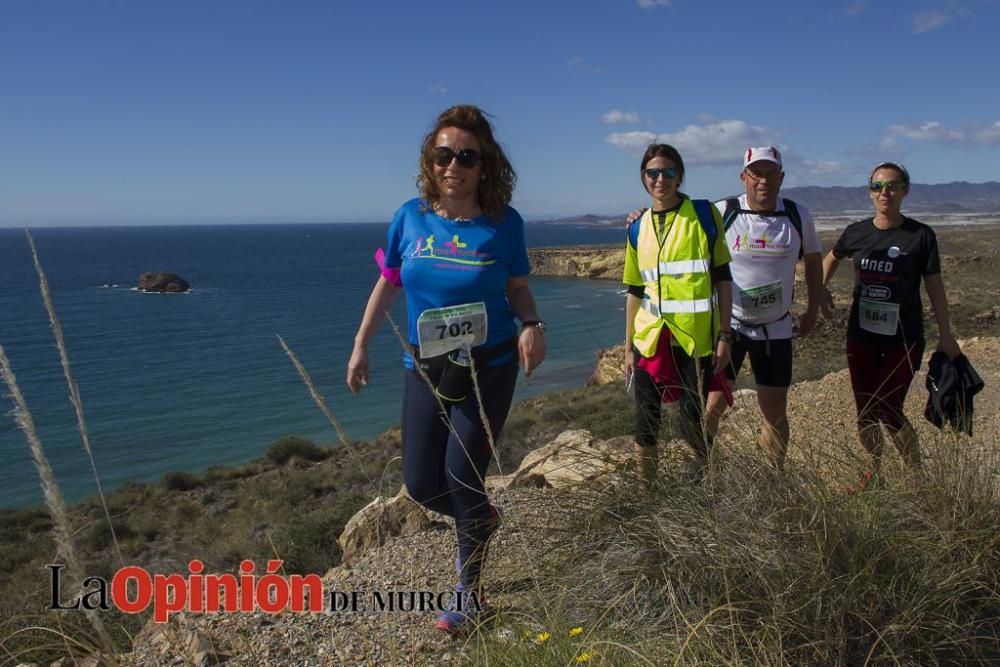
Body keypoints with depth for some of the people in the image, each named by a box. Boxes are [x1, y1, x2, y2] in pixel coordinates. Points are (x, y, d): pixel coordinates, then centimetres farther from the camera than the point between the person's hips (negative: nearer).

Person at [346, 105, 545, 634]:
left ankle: (468, 595, 22)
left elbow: (518, 290, 1)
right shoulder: (411, 217, -5)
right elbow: (387, 283, 6)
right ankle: (480, 520, 41)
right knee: (420, 484, 7)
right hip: (424, 368, 3)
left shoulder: (504, 223, -10)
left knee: (462, 478, 0)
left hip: (488, 369, -3)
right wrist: (360, 346, 6)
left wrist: (533, 325, -20)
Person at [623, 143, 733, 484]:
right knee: (645, 425, 7)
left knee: (693, 424, 1)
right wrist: (628, 347, 12)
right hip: (650, 339, 3)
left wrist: (724, 335, -6)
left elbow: (722, 278, -1)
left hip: (695, 337, -3)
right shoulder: (638, 227, 9)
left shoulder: (704, 214, -1)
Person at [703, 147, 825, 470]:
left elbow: (813, 260, 15)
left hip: (776, 328, 3)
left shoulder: (799, 216, 0)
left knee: (775, 412, 10)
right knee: (712, 404, -10)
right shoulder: (722, 213, -9)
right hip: (727, 323, -3)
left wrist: (813, 309, 15)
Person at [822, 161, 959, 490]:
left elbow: (935, 286, -1)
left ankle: (918, 476, 14)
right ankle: (874, 470, 30)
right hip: (862, 336, 4)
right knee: (865, 411, 11)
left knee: (889, 411, -7)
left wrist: (945, 335, 0)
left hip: (903, 339, -3)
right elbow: (832, 258, 22)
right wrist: (821, 288, 9)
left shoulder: (921, 236, -7)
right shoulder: (857, 232, 0)